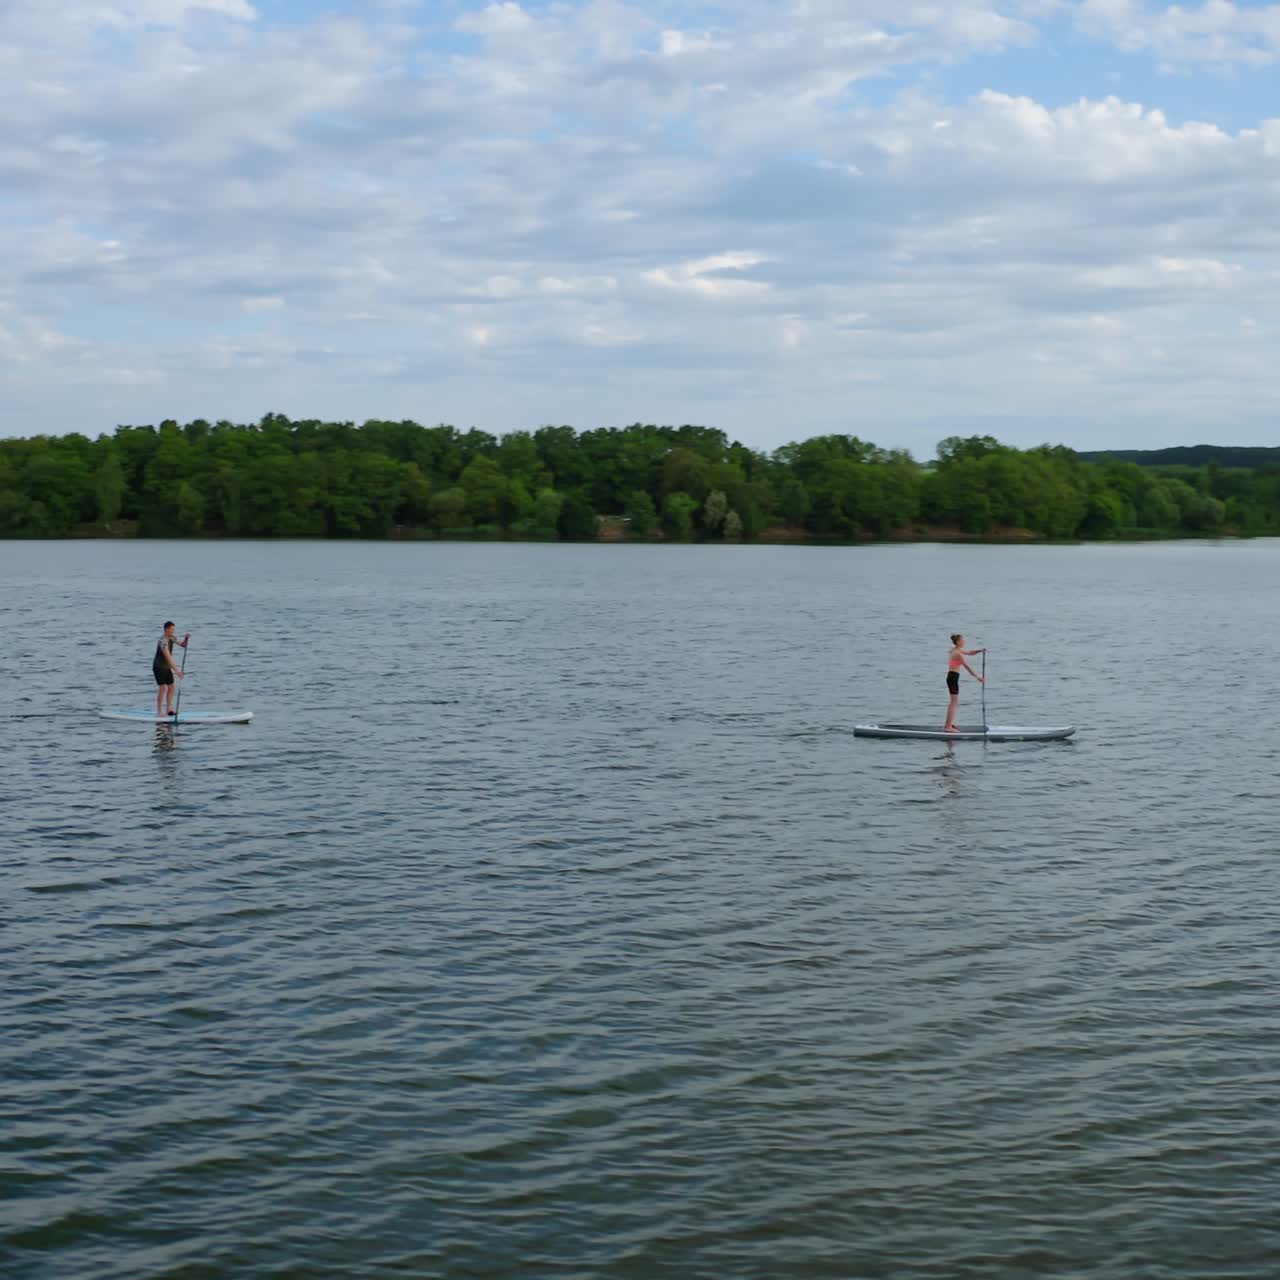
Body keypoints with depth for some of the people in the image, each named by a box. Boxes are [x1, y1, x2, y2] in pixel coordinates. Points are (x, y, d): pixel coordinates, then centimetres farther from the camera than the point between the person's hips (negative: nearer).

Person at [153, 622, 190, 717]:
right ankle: (159, 712, -8)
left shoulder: (172, 637, 2)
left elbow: (183, 645, 9)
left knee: (171, 687, 6)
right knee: (163, 688, -12)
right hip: (159, 667, -9)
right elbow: (168, 657, -34)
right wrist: (176, 670, -40)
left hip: (167, 667, 9)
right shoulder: (163, 641, -26)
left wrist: (186, 638, -13)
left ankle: (168, 710, 12)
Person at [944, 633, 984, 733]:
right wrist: (977, 677, -13)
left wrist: (980, 650, 8)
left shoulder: (955, 650, 14)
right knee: (954, 702, -6)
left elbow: (969, 652, 24)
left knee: (953, 702, 19)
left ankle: (948, 724, 27)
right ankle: (949, 727, -5)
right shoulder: (958, 653, -16)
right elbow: (967, 666, -17)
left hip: (951, 677, 10)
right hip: (953, 677, -10)